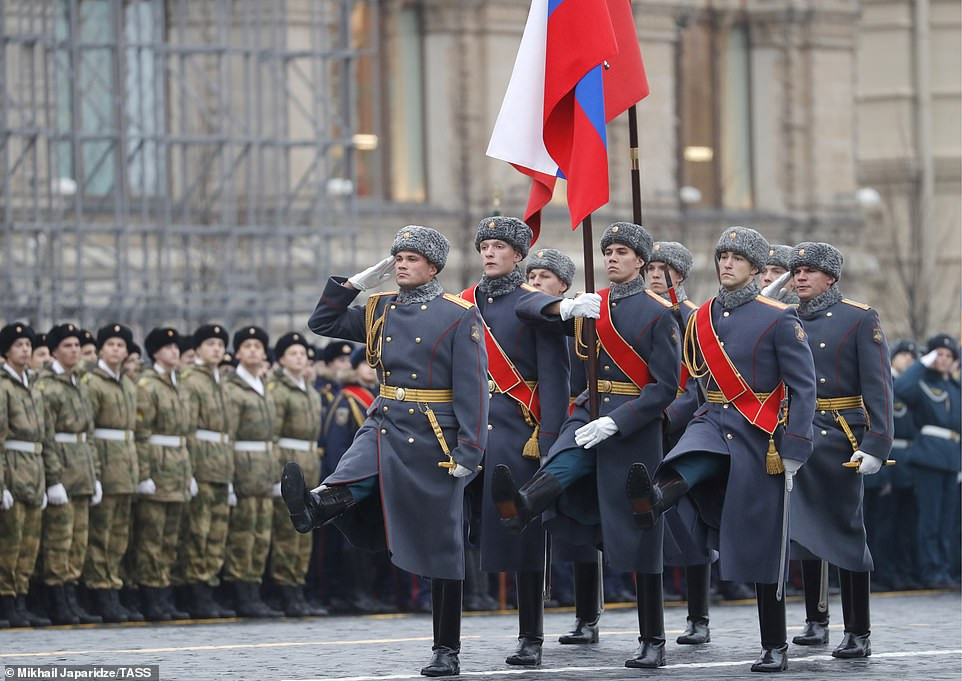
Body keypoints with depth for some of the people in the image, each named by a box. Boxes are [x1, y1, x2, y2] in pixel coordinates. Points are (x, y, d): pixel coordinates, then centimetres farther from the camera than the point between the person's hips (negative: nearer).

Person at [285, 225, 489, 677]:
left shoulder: (460, 316, -7)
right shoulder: (381, 310, 9)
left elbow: (473, 387, -11)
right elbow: (323, 323, 17)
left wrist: (468, 452, -18)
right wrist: (358, 282, 6)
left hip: (432, 439, -5)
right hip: (384, 427, 5)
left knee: (440, 550, 0)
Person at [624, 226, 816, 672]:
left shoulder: (778, 319, -7)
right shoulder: (701, 319, 8)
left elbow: (804, 388, -8)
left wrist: (793, 454, -14)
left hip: (759, 435, -4)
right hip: (713, 423, 4)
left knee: (761, 548, 0)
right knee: (689, 461, -34)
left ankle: (775, 648, 9)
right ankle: (655, 499, -67)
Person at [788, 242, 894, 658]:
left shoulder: (860, 320, -4)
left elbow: (878, 387, -9)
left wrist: (876, 446, -17)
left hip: (840, 438, -4)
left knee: (846, 532, -2)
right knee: (807, 530, 7)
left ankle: (859, 634, 2)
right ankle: (816, 622, 16)